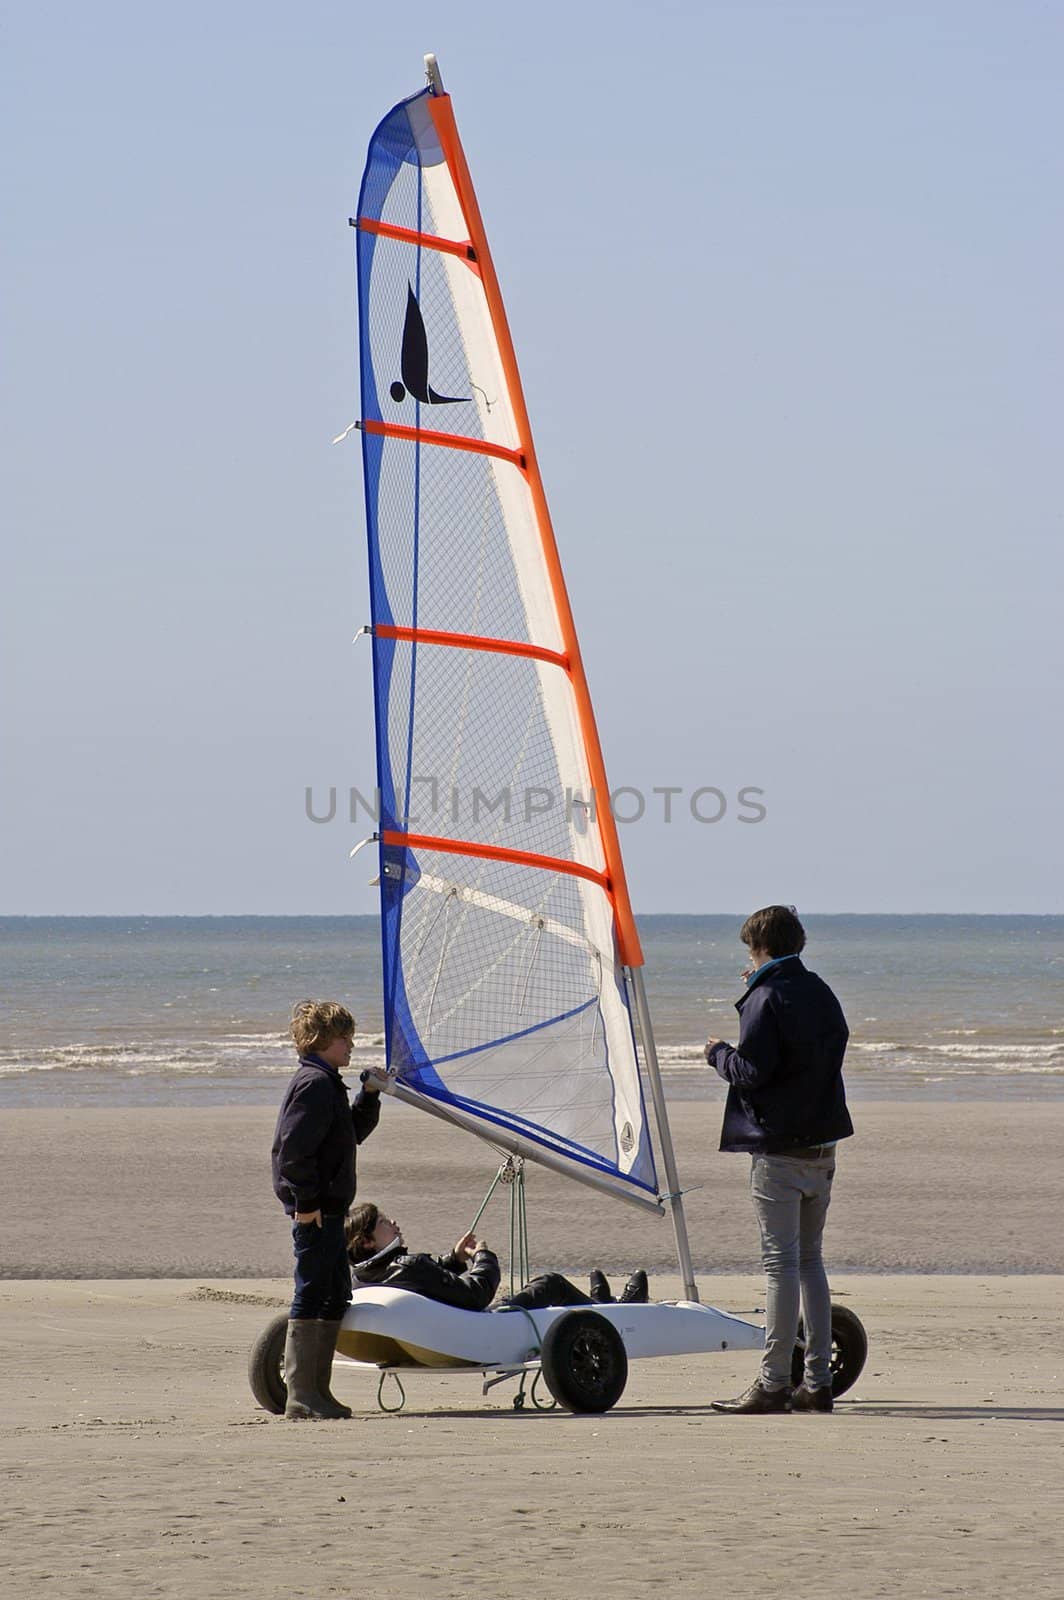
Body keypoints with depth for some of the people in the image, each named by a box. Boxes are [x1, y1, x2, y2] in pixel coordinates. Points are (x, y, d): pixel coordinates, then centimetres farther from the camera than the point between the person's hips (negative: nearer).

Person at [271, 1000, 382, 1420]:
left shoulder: (327, 1083, 19)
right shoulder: (315, 1084, -14)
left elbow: (352, 1133, 27)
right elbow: (295, 1148, -22)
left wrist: (369, 1095, 14)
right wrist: (307, 1201, -21)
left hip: (327, 1208, 11)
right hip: (314, 1211, -11)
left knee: (337, 1295, 14)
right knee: (311, 1297, -9)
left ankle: (318, 1390, 20)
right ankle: (301, 1396, -7)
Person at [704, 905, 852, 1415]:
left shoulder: (766, 1000, -12)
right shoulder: (820, 993, 11)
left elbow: (751, 1072, -17)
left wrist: (718, 1053, 4)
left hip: (778, 1151, -8)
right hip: (822, 1145, 8)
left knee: (780, 1262, -7)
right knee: (810, 1258, 14)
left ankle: (773, 1384, -7)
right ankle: (817, 1382, 13)